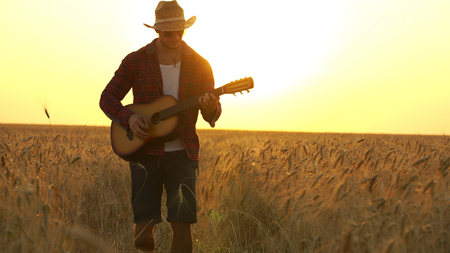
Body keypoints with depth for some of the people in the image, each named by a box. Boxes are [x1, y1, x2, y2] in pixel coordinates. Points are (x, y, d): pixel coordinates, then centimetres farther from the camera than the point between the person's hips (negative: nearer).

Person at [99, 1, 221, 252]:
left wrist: (211, 106, -19)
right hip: (145, 152, 0)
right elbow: (107, 98, 5)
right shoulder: (135, 61, 1)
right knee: (144, 221, -1)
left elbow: (213, 116, 5)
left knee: (181, 222, -5)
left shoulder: (200, 65, 3)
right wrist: (129, 117, -15)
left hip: (182, 153, 0)